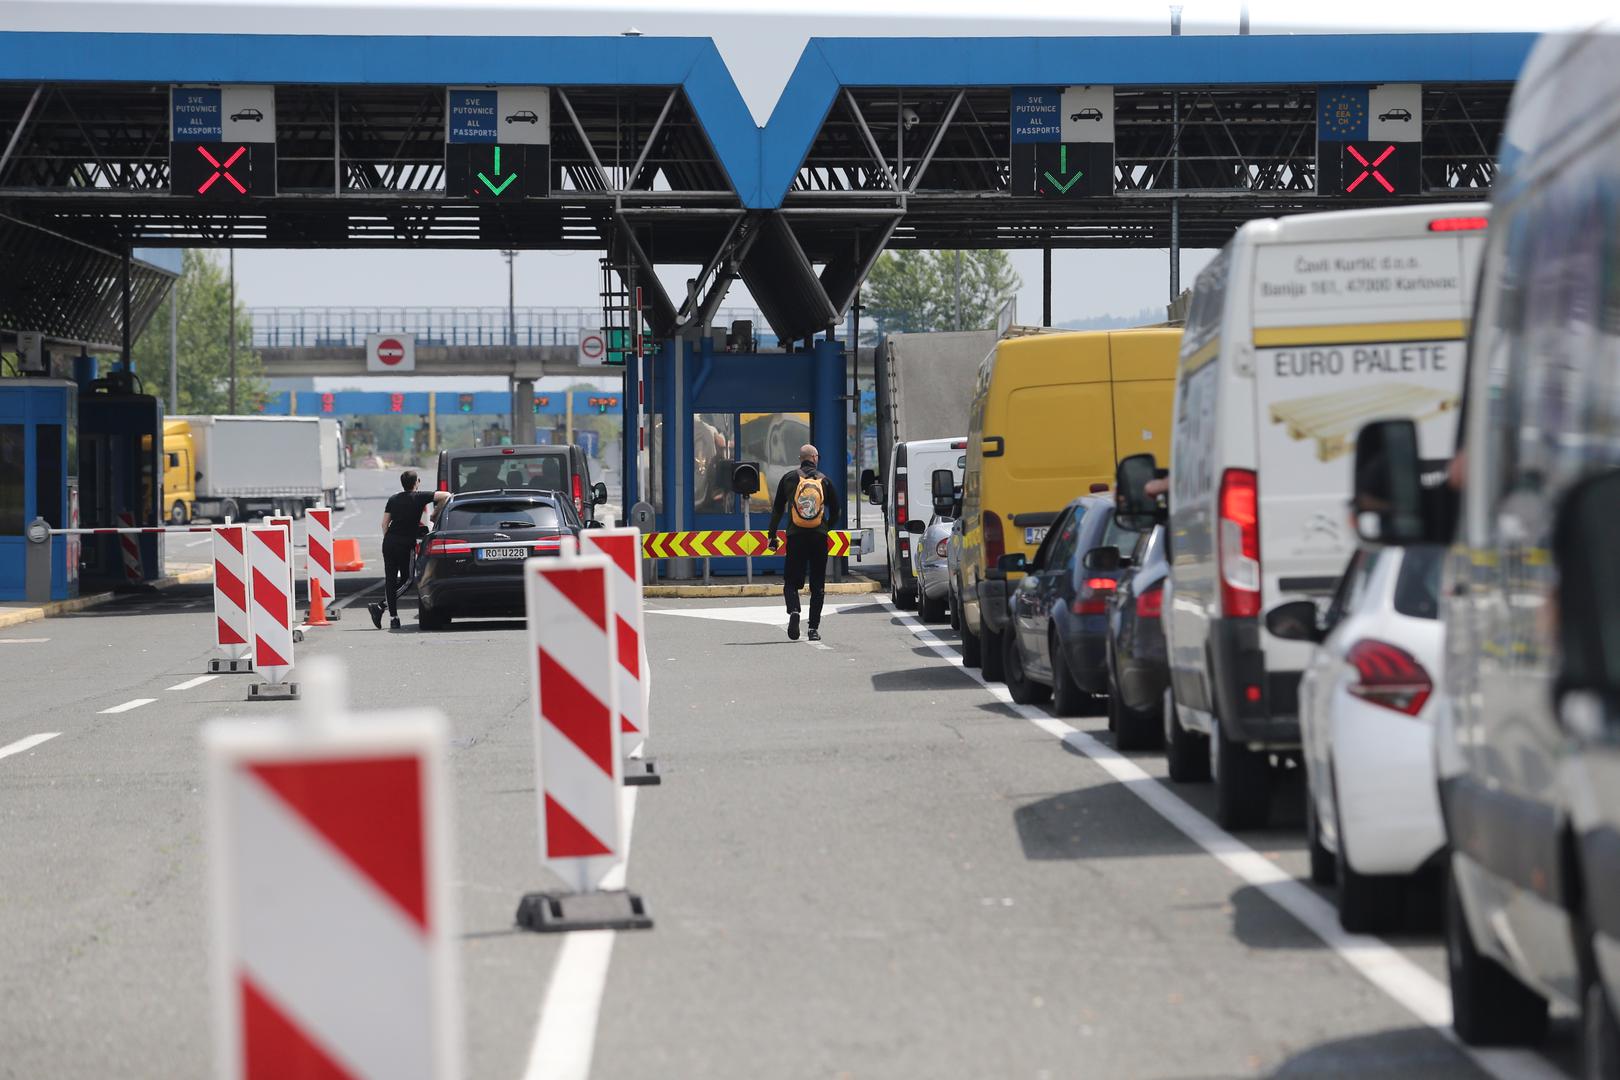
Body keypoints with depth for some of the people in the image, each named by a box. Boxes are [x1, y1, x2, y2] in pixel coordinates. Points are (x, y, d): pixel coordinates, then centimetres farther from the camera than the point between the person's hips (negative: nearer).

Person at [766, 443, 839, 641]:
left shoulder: (789, 478, 5)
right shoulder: (824, 480, 6)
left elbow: (777, 509, 5)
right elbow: (835, 511, 8)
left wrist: (772, 536, 11)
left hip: (795, 536, 0)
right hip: (819, 537, 0)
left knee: (791, 582, 6)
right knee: (817, 585, 7)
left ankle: (793, 611, -22)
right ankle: (814, 628, 3)